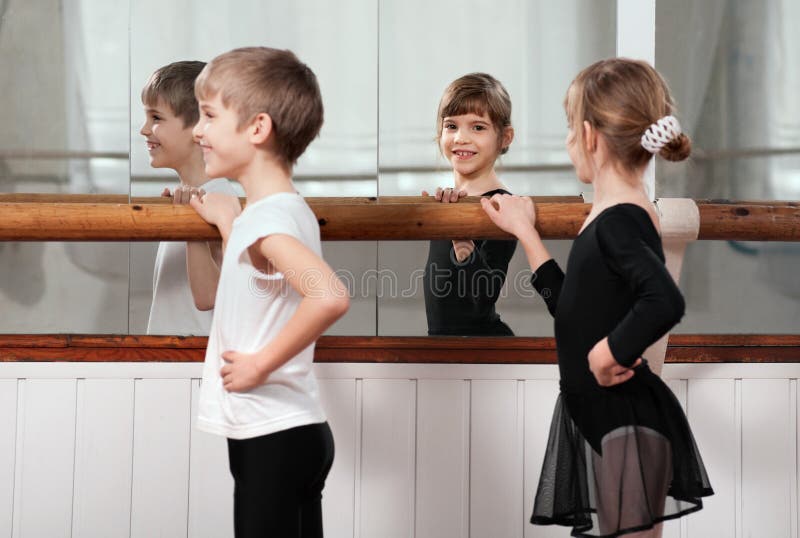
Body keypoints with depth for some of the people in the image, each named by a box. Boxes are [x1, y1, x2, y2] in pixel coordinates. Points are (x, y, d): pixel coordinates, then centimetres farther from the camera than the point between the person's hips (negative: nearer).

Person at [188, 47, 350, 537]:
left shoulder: (266, 217, -19)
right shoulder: (290, 209, 10)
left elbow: (330, 296, -36)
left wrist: (260, 364, -26)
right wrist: (225, 220, 22)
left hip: (272, 438, -10)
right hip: (297, 429, 10)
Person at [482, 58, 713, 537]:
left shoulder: (619, 222, -19)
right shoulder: (621, 217, 9)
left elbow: (666, 301, -38)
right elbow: (574, 311, 19)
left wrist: (609, 353, -24)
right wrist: (526, 232, 22)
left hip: (624, 429, -10)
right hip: (597, 419, 10)